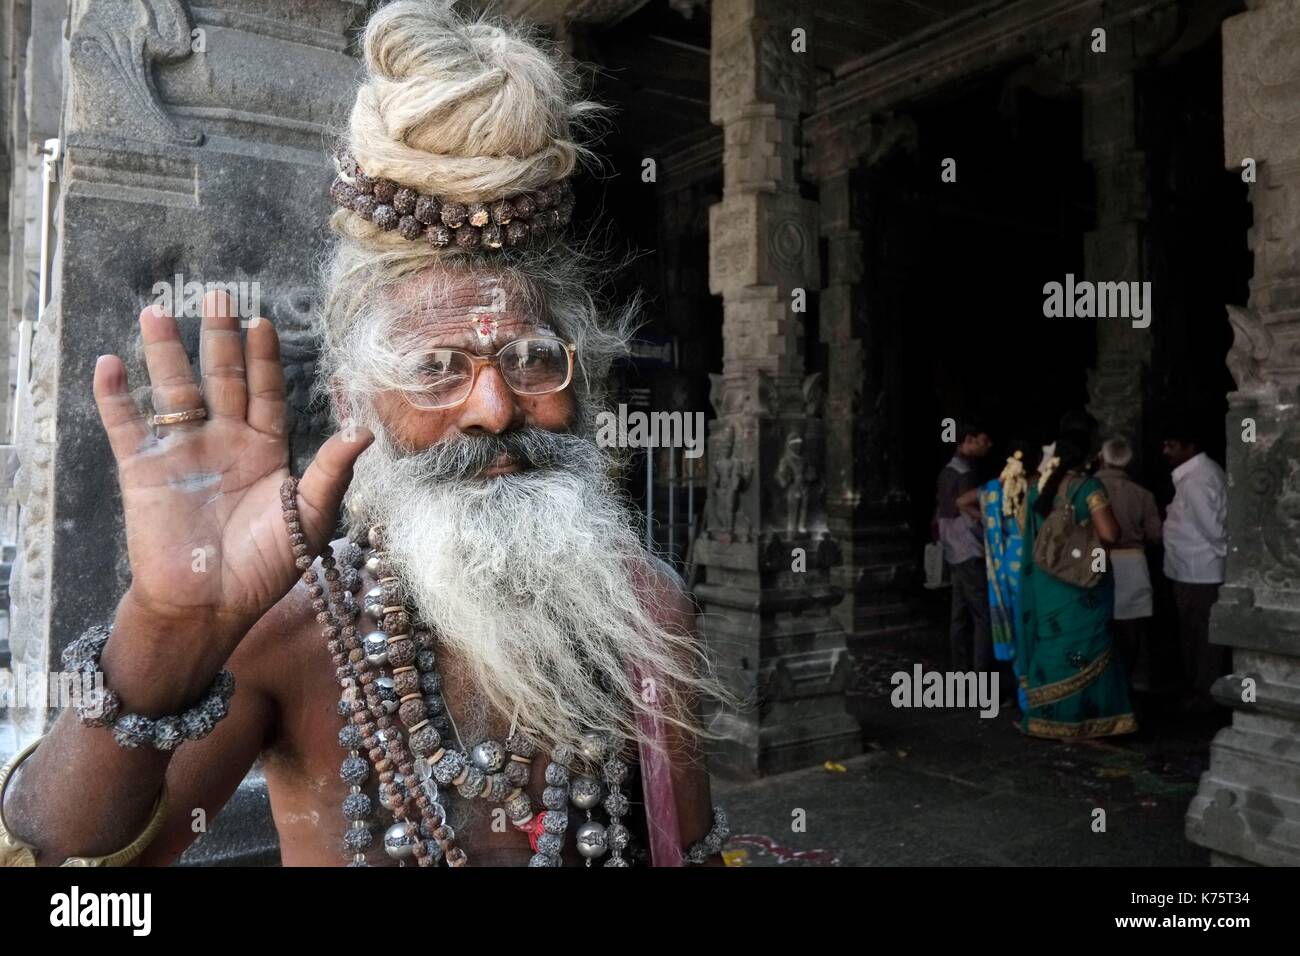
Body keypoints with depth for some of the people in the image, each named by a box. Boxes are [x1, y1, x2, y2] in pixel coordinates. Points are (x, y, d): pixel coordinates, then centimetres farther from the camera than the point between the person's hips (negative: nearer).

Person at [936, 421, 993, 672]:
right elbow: (972, 519, -19)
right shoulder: (966, 474, -16)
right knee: (985, 617, -6)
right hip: (971, 555, -9)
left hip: (954, 553, 9)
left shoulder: (947, 471, 13)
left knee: (960, 616, 11)